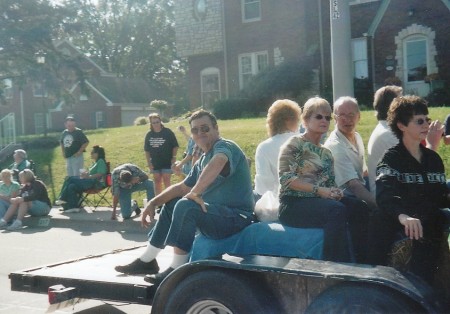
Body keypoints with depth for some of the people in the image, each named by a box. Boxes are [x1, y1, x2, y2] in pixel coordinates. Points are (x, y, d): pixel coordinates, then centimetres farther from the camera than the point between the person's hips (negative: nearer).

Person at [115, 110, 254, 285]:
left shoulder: (225, 146, -13)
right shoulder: (202, 161, 16)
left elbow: (218, 162, -38)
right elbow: (182, 187, 22)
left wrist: (195, 193, -41)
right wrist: (153, 203, 13)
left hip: (236, 217, -10)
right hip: (216, 212, 10)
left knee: (185, 206, -30)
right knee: (171, 204, 18)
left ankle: (177, 270, -21)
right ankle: (147, 261, 19)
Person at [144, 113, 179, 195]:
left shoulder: (168, 132, -8)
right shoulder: (149, 135, 2)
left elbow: (175, 146, -3)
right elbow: (147, 150, 8)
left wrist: (174, 157, -9)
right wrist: (149, 162, 3)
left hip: (167, 162, -4)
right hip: (155, 163, 4)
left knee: (166, 181, -4)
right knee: (157, 182, 11)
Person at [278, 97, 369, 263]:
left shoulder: (326, 153, 21)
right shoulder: (295, 143, -1)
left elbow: (330, 183, 20)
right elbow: (286, 177, -12)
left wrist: (335, 191, -5)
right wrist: (318, 190, -18)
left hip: (320, 202, 7)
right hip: (293, 204, -7)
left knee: (357, 208, -18)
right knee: (337, 209, -33)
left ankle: (363, 260, -16)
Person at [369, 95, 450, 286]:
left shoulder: (433, 159, 16)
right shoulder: (392, 158, -4)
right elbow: (385, 194, -22)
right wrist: (402, 215, -42)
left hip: (430, 219, 4)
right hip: (398, 219, -4)